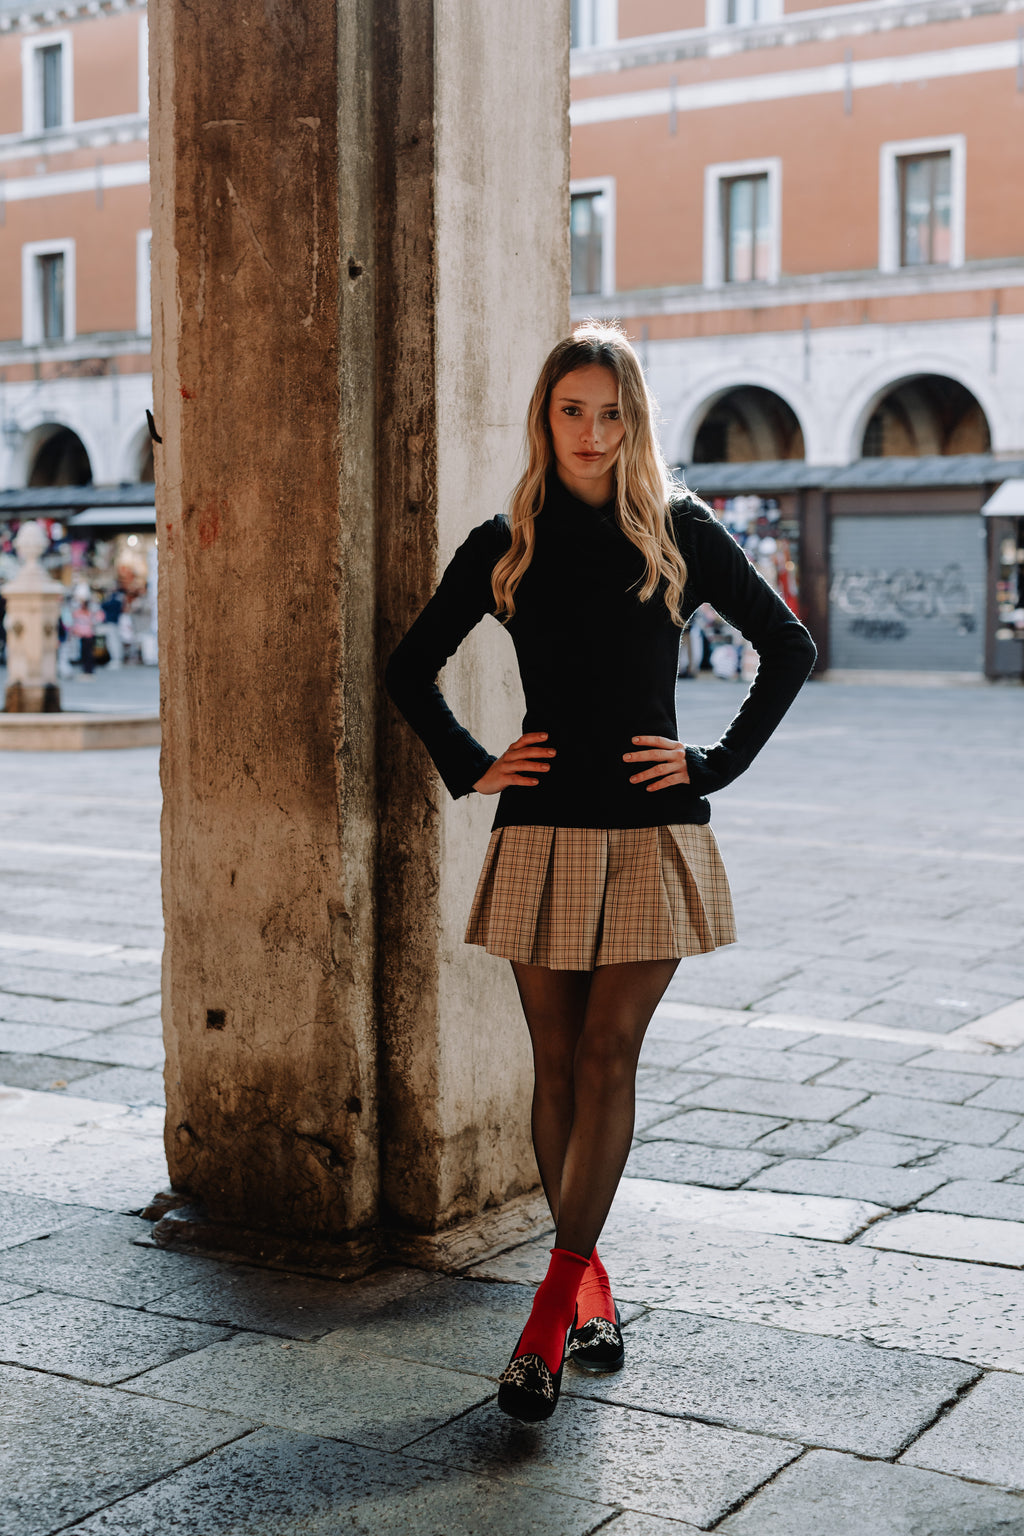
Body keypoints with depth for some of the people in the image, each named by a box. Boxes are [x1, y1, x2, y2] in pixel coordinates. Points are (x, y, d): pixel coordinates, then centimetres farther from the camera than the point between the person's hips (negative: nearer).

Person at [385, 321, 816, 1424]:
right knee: (558, 1062, 5)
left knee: (607, 1054, -4)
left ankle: (554, 1308, -2)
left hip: (651, 836, -1)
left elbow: (789, 647, 8)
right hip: (543, 833, 2)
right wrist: (471, 768, 6)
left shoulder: (680, 534, 3)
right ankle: (591, 1289, 17)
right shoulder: (505, 548, 7)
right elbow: (410, 669, 17)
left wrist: (716, 763, 1)